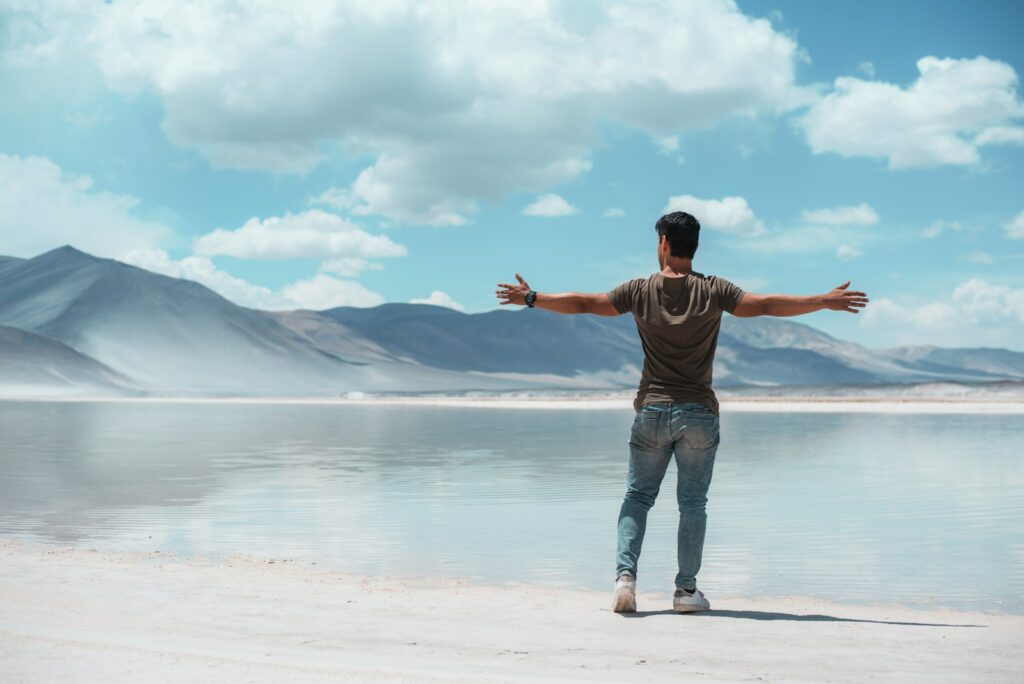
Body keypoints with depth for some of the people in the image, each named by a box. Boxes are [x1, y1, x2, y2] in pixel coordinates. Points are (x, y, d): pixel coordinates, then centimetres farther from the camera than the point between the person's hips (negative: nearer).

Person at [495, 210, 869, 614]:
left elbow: (584, 304, 2)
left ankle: (625, 574, -2)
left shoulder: (640, 291, -1)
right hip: (699, 413, -1)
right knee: (692, 503, 7)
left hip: (652, 410, 1)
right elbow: (767, 306, -9)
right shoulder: (713, 291, -4)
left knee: (638, 496, 12)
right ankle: (687, 589, 9)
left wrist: (530, 298, 14)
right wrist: (827, 301, -2)